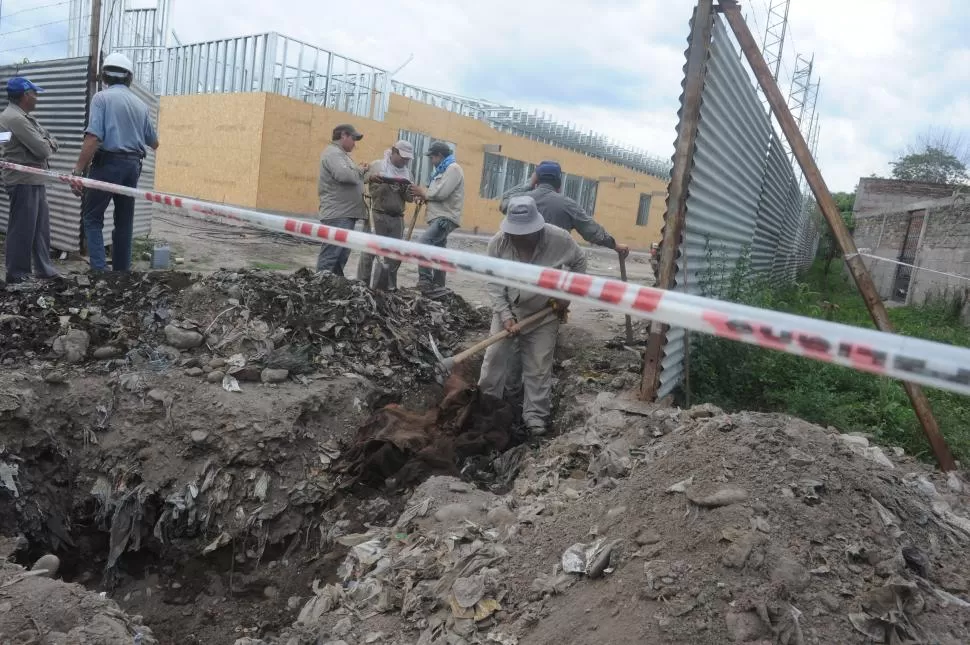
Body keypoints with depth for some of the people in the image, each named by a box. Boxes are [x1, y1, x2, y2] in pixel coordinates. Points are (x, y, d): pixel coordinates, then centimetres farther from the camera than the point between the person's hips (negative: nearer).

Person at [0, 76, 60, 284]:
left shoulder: (25, 117, 16)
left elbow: (52, 143, 13)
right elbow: (43, 149, -21)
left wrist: (46, 144, -8)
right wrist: (47, 145, 1)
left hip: (35, 180, 10)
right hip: (23, 182, -10)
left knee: (40, 227, 15)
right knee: (22, 229, -4)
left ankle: (44, 269, 23)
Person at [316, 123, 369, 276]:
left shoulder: (340, 154, 23)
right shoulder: (333, 153, -10)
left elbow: (350, 178, 24)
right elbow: (343, 175, -26)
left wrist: (360, 170, 7)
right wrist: (359, 170, -8)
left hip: (346, 213, 11)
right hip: (337, 214, -10)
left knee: (341, 256, 13)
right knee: (330, 255, -12)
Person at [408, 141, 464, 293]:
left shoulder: (453, 169, -9)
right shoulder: (443, 170, 22)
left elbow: (441, 193, -20)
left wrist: (423, 192, -6)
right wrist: (424, 195, 1)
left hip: (445, 218, -11)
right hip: (439, 217, 11)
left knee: (423, 244, -24)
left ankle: (425, 282, -23)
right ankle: (437, 285, 21)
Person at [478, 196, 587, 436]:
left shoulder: (559, 239, -21)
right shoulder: (497, 243, -19)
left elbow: (579, 262, -1)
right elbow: (494, 284, -13)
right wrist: (506, 315, -21)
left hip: (544, 313, -1)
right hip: (507, 310, 1)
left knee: (539, 367, 2)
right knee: (494, 357, 2)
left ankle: (535, 414, 14)